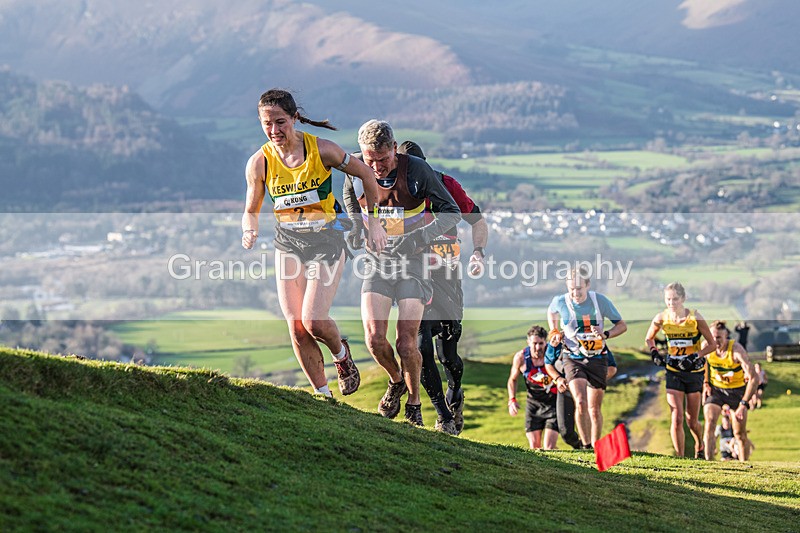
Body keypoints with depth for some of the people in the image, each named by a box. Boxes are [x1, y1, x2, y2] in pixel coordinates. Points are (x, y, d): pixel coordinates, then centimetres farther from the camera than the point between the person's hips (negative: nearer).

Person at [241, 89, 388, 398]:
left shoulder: (321, 150, -15)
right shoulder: (259, 163, -9)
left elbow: (366, 174, 0)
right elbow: (251, 211, 6)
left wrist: (373, 222, 3)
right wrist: (250, 232, -16)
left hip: (327, 243, -3)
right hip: (288, 245, 3)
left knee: (313, 321, -16)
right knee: (296, 328, -4)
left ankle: (340, 352, 19)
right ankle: (323, 396, 12)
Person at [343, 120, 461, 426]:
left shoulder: (417, 171, -14)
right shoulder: (356, 172, -6)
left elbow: (452, 211, -7)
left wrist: (422, 236, -21)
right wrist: (355, 225, 3)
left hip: (412, 261, -2)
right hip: (377, 261, 3)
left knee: (406, 344, -9)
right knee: (375, 339, -11)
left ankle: (414, 404, 16)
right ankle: (396, 381, 21)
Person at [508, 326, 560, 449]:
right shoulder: (520, 357, -9)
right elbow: (512, 379, 9)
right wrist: (512, 400, -3)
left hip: (553, 403, -2)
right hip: (533, 403, 2)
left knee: (549, 448, -11)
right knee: (534, 448, 2)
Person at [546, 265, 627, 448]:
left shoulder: (600, 301, -11)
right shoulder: (559, 302, -9)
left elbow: (622, 326, -1)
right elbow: (551, 312, 18)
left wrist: (605, 334, -19)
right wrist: (555, 333, 5)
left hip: (598, 359, 1)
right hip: (573, 359, -1)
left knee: (594, 409, 6)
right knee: (580, 403, -21)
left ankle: (595, 447, 23)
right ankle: (586, 446, -11)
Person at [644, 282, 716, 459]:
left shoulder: (695, 318, -14)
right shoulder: (661, 318, -7)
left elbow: (712, 344, -7)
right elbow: (649, 338, 13)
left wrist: (695, 356, -20)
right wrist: (654, 353, -5)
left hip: (694, 371, -1)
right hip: (674, 372, 1)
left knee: (692, 421, 7)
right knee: (676, 419, -11)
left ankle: (700, 447, 38)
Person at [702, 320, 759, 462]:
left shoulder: (736, 350, -27)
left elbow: (754, 378, -31)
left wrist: (744, 404, -34)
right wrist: (705, 383, 2)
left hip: (737, 390, -2)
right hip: (715, 388, 2)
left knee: (740, 434, 0)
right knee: (709, 425, -19)